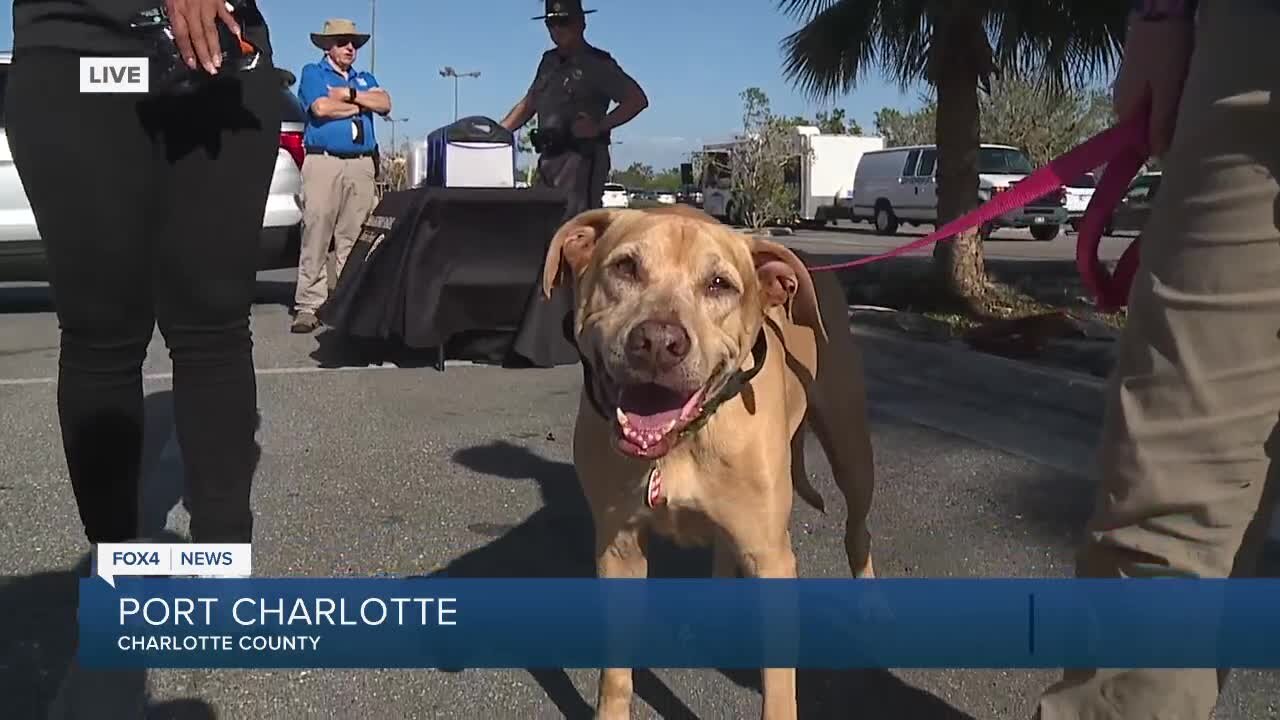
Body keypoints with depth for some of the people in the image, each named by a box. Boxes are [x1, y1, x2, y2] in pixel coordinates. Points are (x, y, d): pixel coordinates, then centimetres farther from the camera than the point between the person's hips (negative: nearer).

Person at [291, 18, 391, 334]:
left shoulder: (364, 78, 24)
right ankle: (308, 306, -10)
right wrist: (362, 104, 2)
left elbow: (385, 103, 4)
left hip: (362, 165, 4)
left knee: (354, 238, 1)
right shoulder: (313, 73, 10)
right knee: (315, 235, -10)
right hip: (323, 162, -4)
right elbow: (321, 108, -8)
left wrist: (349, 93, -4)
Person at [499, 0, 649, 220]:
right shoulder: (549, 61, 19)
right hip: (548, 157, 8)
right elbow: (528, 104, 27)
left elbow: (638, 100, -7)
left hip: (582, 156, -8)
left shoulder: (596, 63, -2)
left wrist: (599, 126, -15)